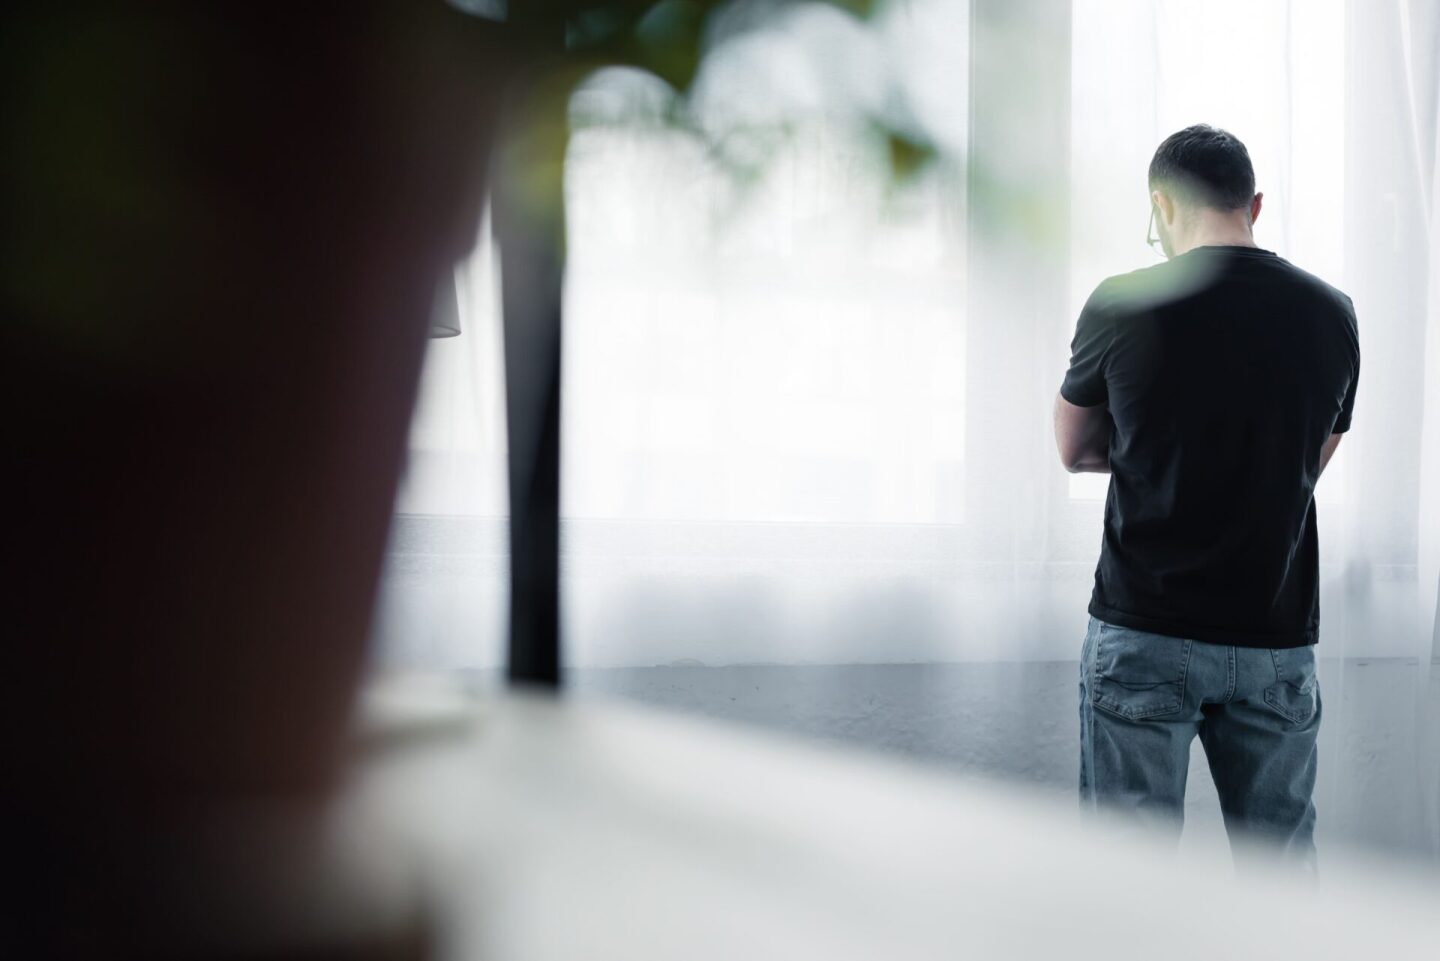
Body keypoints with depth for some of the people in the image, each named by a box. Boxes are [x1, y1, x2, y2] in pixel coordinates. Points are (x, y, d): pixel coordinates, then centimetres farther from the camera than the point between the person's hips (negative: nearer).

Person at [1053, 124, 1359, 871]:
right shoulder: (1332, 314, 3)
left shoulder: (1122, 306, -7)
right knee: (1283, 861, 13)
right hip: (1277, 639, 3)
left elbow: (1073, 451, 7)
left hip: (1143, 633, -3)